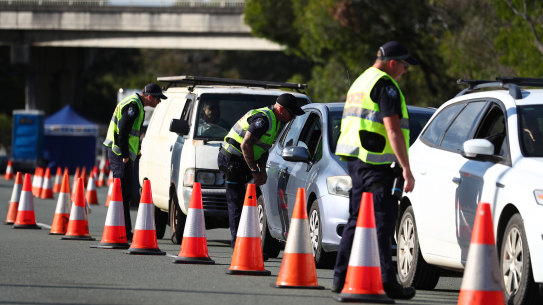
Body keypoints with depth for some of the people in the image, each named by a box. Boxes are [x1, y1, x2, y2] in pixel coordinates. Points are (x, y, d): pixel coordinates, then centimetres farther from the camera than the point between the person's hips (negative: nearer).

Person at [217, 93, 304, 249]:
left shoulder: (274, 121, 11)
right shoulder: (263, 119, -22)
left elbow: (264, 148, 18)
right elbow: (246, 145, -27)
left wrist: (262, 169, 3)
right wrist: (255, 171, -23)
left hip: (242, 161, 10)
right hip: (232, 160, -10)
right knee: (237, 203, -8)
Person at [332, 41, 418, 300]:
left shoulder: (361, 81, 21)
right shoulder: (385, 86, -11)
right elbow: (392, 130, -18)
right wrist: (406, 169, -19)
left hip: (355, 159, 9)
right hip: (374, 163, -9)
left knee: (357, 218, 14)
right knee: (382, 219, -9)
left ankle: (341, 278, 14)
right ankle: (386, 281, -13)